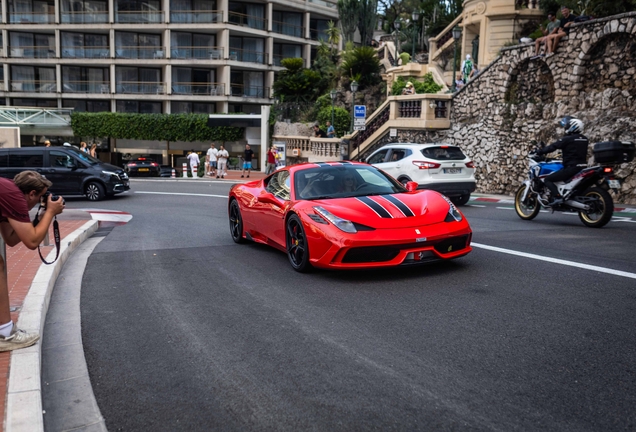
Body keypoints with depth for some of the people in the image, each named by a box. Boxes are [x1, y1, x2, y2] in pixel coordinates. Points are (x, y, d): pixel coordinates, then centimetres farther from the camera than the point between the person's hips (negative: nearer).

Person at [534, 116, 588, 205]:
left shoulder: (568, 139, -11)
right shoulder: (584, 139, 11)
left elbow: (553, 146, -9)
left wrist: (539, 152, 1)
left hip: (571, 167, -9)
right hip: (583, 167, 9)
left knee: (548, 179, -6)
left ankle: (557, 197, -24)